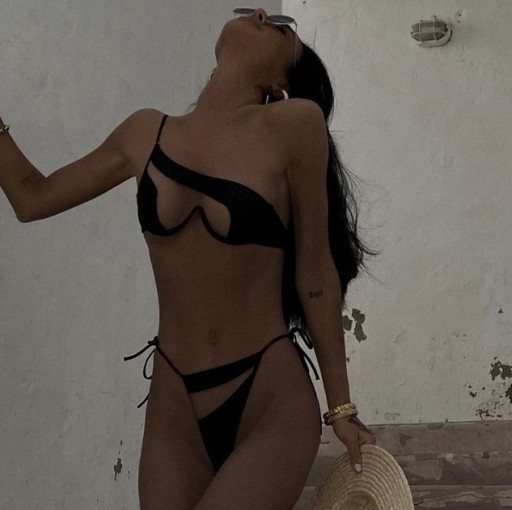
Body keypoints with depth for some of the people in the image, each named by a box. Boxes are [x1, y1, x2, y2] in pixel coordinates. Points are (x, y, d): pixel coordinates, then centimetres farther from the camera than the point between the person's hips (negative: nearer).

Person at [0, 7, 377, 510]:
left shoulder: (294, 124, -9)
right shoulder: (147, 133, 6)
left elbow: (314, 272, -3)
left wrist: (341, 408, 2)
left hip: (272, 403, -4)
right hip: (173, 407, 4)